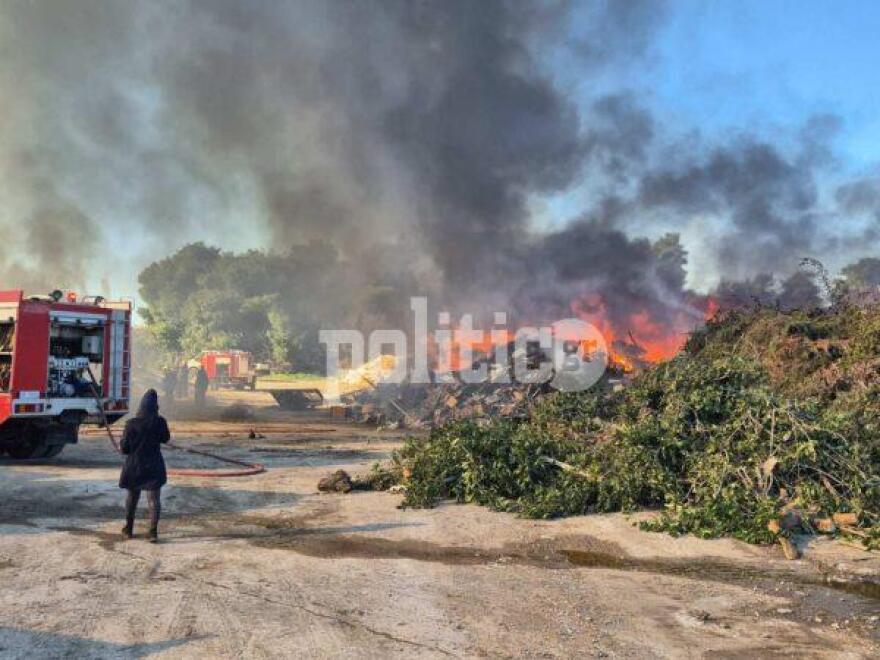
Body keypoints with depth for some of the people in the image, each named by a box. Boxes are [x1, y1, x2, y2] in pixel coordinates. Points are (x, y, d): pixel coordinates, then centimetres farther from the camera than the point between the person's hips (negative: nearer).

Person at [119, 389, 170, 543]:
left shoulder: (131, 424, -15)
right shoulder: (160, 422, -12)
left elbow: (124, 448, -9)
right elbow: (165, 439, 7)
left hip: (134, 466, 0)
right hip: (154, 466, 0)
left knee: (132, 498, 18)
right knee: (154, 499, 4)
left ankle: (128, 529, 31)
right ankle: (153, 532, -2)